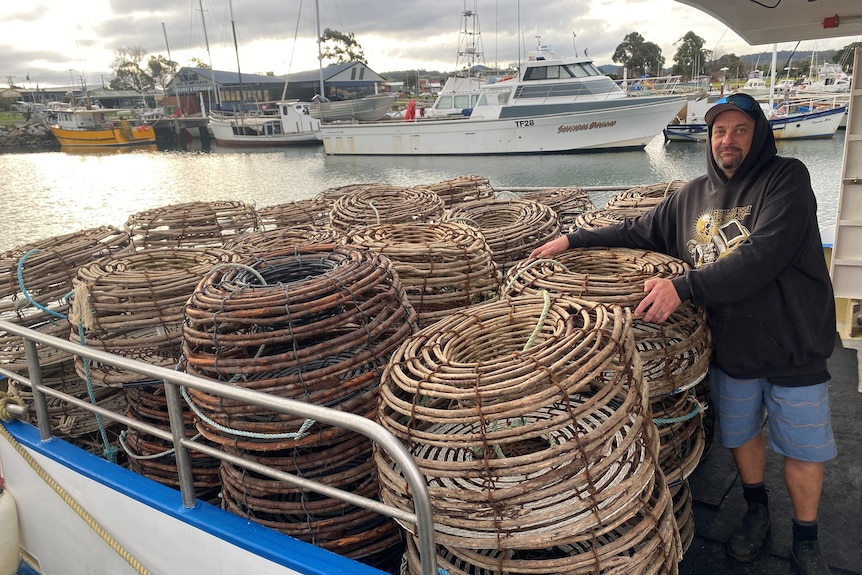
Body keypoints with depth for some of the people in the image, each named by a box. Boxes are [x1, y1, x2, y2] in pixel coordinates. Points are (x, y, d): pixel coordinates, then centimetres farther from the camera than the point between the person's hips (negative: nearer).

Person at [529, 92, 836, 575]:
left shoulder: (786, 178, -15)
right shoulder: (695, 195, 2)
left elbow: (764, 253, -29)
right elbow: (640, 231, 10)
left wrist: (684, 287, -35)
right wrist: (575, 239, 3)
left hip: (792, 344, -4)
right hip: (730, 346, 4)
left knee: (804, 448, 11)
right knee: (741, 434, 21)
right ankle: (756, 510, 47)